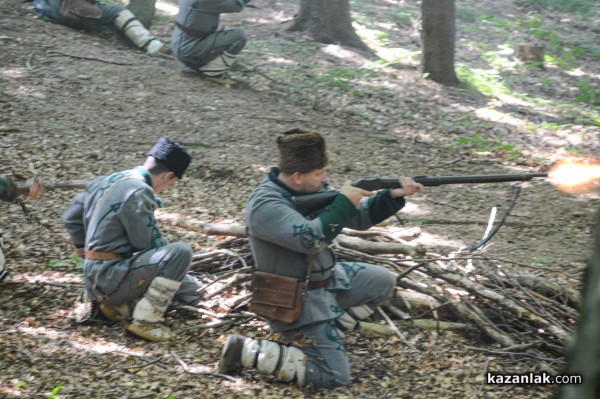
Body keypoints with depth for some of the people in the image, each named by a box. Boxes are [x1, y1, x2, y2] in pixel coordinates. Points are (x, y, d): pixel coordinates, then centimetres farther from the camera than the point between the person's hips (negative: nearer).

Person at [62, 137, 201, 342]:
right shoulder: (138, 191, -17)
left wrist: (85, 251, 27)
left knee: (191, 290, 16)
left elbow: (70, 217, 19)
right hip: (110, 277, -9)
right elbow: (150, 244, -14)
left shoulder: (107, 181, 10)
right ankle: (146, 321, -15)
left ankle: (120, 306, 8)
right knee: (181, 252, -21)